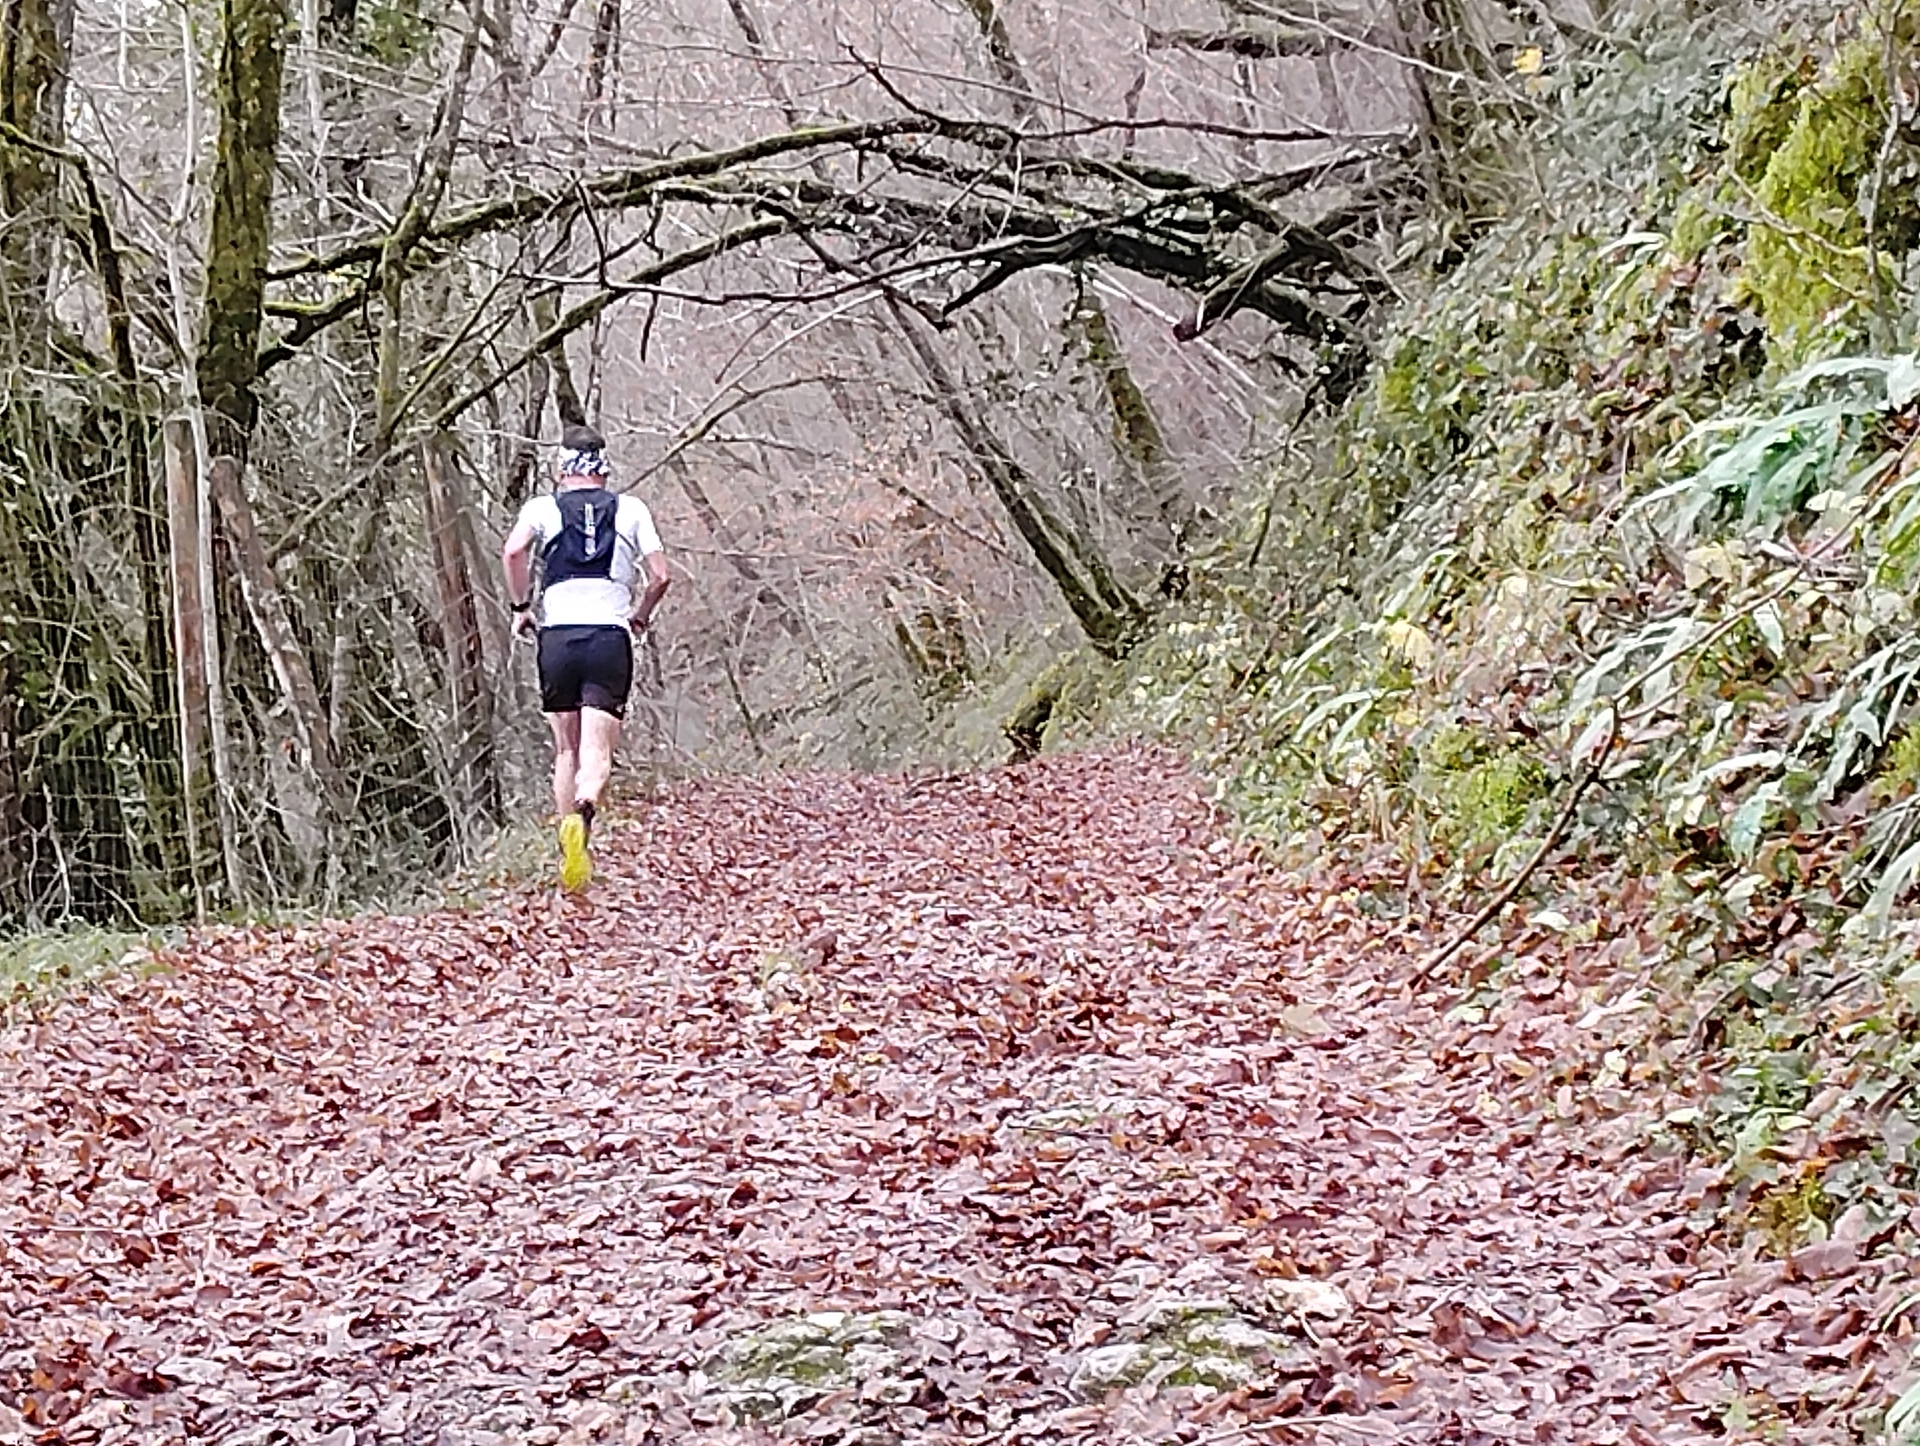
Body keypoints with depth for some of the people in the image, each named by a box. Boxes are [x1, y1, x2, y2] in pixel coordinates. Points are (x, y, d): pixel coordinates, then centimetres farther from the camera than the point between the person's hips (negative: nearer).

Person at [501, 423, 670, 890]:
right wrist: (640, 616, 25)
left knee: (566, 750, 15)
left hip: (558, 636, 1)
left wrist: (520, 606, 5)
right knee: (598, 749, -9)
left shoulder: (543, 508, 12)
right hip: (610, 638, -1)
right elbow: (660, 575, 7)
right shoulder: (631, 510, 14)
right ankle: (583, 813, -38)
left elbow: (513, 550, -8)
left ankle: (568, 842, 13)